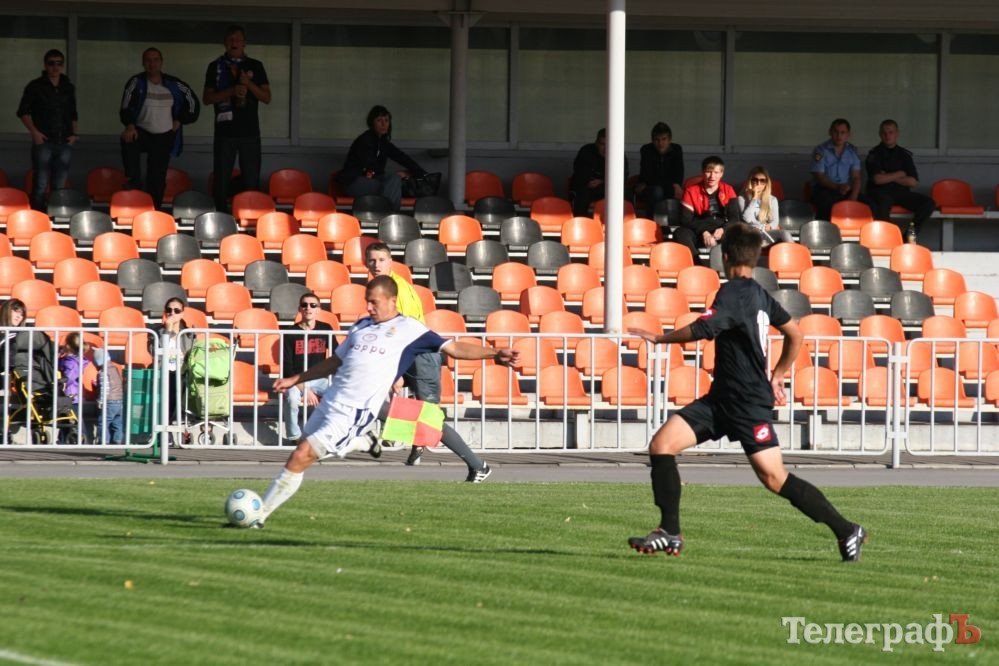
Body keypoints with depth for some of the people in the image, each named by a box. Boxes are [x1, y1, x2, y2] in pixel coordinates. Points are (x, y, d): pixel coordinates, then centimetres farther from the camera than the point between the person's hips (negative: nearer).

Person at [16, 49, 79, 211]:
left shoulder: (68, 88, 15)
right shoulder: (35, 86, 2)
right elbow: (23, 112, 1)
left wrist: (73, 133, 8)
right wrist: (34, 132, -10)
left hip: (65, 143, 4)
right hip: (43, 142, -4)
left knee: (60, 186, 6)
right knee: (41, 186, -8)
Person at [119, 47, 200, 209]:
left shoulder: (173, 84, 3)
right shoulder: (136, 83, -5)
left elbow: (192, 100, 15)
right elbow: (126, 107, -17)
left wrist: (180, 121, 6)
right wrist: (130, 126, -35)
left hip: (164, 137, 2)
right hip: (141, 132, -2)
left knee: (157, 178, 0)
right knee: (128, 141, -36)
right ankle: (134, 182, -28)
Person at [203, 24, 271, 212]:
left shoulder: (255, 66, 9)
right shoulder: (216, 67, 8)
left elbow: (267, 97, 6)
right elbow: (207, 98, 2)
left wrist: (249, 84, -11)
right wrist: (231, 92, -14)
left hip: (250, 131, 0)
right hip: (225, 130, 0)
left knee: (251, 181, -3)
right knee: (222, 179, 0)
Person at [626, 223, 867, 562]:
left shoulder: (733, 293, -15)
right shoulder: (760, 295, 12)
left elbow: (703, 329, -28)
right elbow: (795, 334, 22)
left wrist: (659, 338, -15)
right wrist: (777, 376, 28)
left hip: (749, 402, -9)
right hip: (721, 398, 9)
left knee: (774, 478, -8)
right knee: (661, 444, -3)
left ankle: (846, 531, 3)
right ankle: (669, 533, -4)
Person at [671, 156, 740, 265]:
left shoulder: (728, 190, 8)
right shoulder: (692, 191, 3)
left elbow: (734, 218, 0)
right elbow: (685, 219, -6)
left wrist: (723, 230, -22)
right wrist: (703, 232, -21)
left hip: (721, 233, 0)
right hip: (699, 234, 0)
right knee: (680, 233, -32)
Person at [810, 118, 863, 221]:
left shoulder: (852, 151, 11)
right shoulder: (821, 151, 0)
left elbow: (856, 177, 6)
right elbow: (819, 177, -7)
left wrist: (854, 195, -13)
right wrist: (837, 187, -24)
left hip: (846, 190, 4)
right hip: (825, 189, -4)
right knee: (826, 204, -38)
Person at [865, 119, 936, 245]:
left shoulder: (904, 154, 15)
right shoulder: (875, 154, 6)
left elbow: (913, 182, 7)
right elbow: (878, 179, -8)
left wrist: (889, 177, -2)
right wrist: (900, 174, 2)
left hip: (901, 192, 4)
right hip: (880, 192, -4)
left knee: (928, 203, -20)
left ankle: (911, 233, -18)